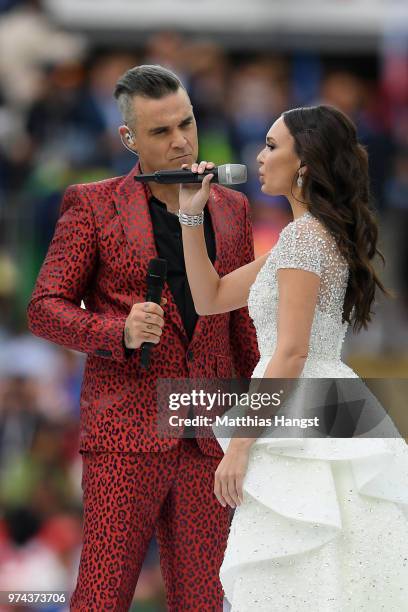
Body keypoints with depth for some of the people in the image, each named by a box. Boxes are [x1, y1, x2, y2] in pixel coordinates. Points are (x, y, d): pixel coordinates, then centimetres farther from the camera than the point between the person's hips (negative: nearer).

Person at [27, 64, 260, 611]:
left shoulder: (230, 209, 14)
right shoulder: (93, 207, 1)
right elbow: (46, 310, -1)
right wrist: (120, 332, -19)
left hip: (207, 442, 4)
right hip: (125, 436, -4)